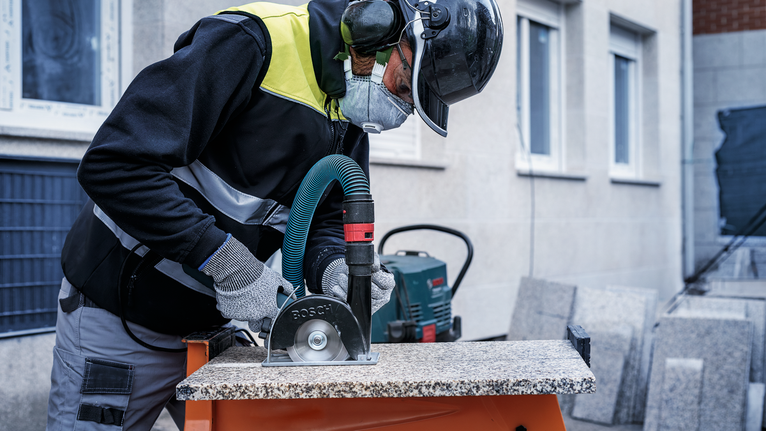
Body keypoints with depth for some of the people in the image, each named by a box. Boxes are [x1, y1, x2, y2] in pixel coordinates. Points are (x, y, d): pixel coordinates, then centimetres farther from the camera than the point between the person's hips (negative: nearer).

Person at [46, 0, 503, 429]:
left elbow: (325, 221, 6)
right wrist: (226, 259, -30)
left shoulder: (351, 117, 2)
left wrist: (333, 268, -18)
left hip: (212, 321, 7)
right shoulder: (252, 42, -24)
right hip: (118, 318, -6)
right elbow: (117, 163, -29)